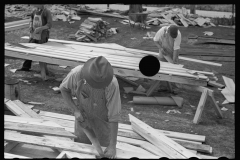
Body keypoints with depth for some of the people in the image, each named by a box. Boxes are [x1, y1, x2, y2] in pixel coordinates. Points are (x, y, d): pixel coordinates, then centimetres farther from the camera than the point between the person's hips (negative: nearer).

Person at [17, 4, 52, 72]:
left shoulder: (47, 12, -11)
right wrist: (30, 26, 2)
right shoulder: (34, 11, 8)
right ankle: (26, 67, 14)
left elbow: (49, 25, -16)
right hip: (33, 35, 6)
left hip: (42, 36, -6)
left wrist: (40, 28, -28)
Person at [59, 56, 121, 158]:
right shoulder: (76, 73, -31)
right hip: (83, 116, 2)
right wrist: (75, 110, -16)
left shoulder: (112, 84, -37)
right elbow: (63, 89, -8)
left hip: (103, 118, -2)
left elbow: (114, 115, -30)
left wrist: (113, 145, -28)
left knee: (104, 149, 9)